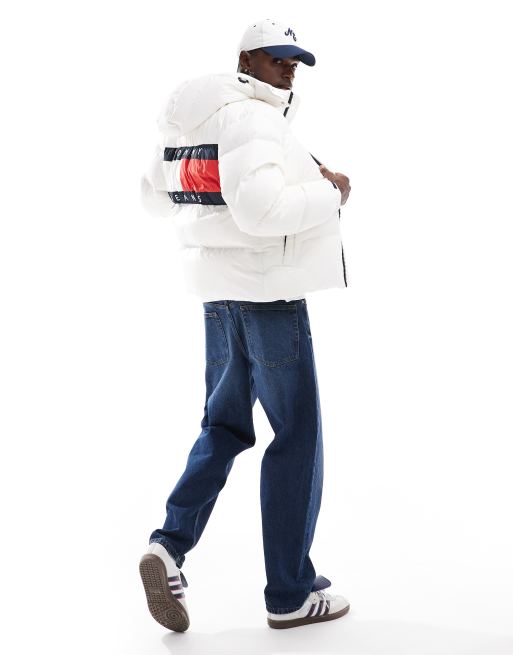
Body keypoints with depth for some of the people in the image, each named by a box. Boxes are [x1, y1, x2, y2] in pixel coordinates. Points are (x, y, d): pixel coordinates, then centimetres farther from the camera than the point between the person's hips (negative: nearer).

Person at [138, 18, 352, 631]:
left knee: (225, 425, 18)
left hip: (218, 291, 9)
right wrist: (328, 192, -15)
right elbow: (260, 208, -29)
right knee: (296, 436, 1)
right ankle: (290, 593, 7)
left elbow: (155, 194, 22)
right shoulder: (252, 119, -16)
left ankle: (171, 542, -1)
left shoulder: (193, 118, 11)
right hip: (268, 288, -8)